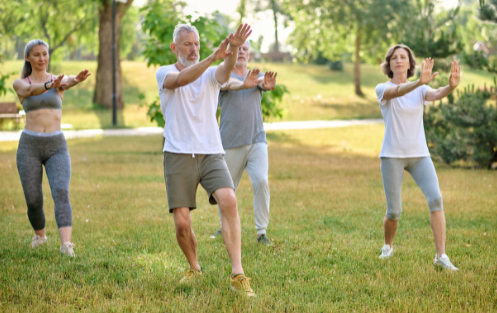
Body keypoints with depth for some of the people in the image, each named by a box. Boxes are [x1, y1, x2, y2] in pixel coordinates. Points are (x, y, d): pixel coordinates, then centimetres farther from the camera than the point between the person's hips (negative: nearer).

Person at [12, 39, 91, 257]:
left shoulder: (59, 80, 6)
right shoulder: (19, 84, 3)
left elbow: (67, 83, -21)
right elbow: (31, 90, -22)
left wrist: (77, 79, -47)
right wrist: (50, 85, -46)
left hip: (57, 147, 0)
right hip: (29, 146, 0)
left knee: (61, 194, -21)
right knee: (33, 201, 3)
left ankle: (66, 244, -33)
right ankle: (40, 234, 34)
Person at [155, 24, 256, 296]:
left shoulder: (211, 74, 11)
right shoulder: (164, 74, 4)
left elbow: (225, 71, -14)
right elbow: (180, 80, -20)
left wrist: (234, 49, -37)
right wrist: (213, 57, -34)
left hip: (211, 153, 1)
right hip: (178, 156, -1)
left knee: (229, 201, -24)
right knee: (182, 223, -6)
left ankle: (237, 275, -25)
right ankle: (194, 269, 23)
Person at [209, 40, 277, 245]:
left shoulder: (257, 76, 10)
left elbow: (265, 83, -16)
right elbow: (230, 84, -25)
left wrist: (268, 84, -43)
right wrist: (244, 84, -50)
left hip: (257, 141, 1)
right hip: (230, 144, -1)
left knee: (261, 182, -17)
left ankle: (262, 232, -11)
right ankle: (225, 227, 31)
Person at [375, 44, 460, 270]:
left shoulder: (420, 90, 6)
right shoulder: (382, 89, -2)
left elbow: (437, 94, -18)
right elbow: (396, 91, -27)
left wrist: (451, 86, -43)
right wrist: (420, 82, -49)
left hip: (419, 154, 2)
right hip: (392, 155, -2)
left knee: (435, 199, -19)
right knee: (394, 211, -3)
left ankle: (441, 256, -19)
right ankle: (388, 246, 29)